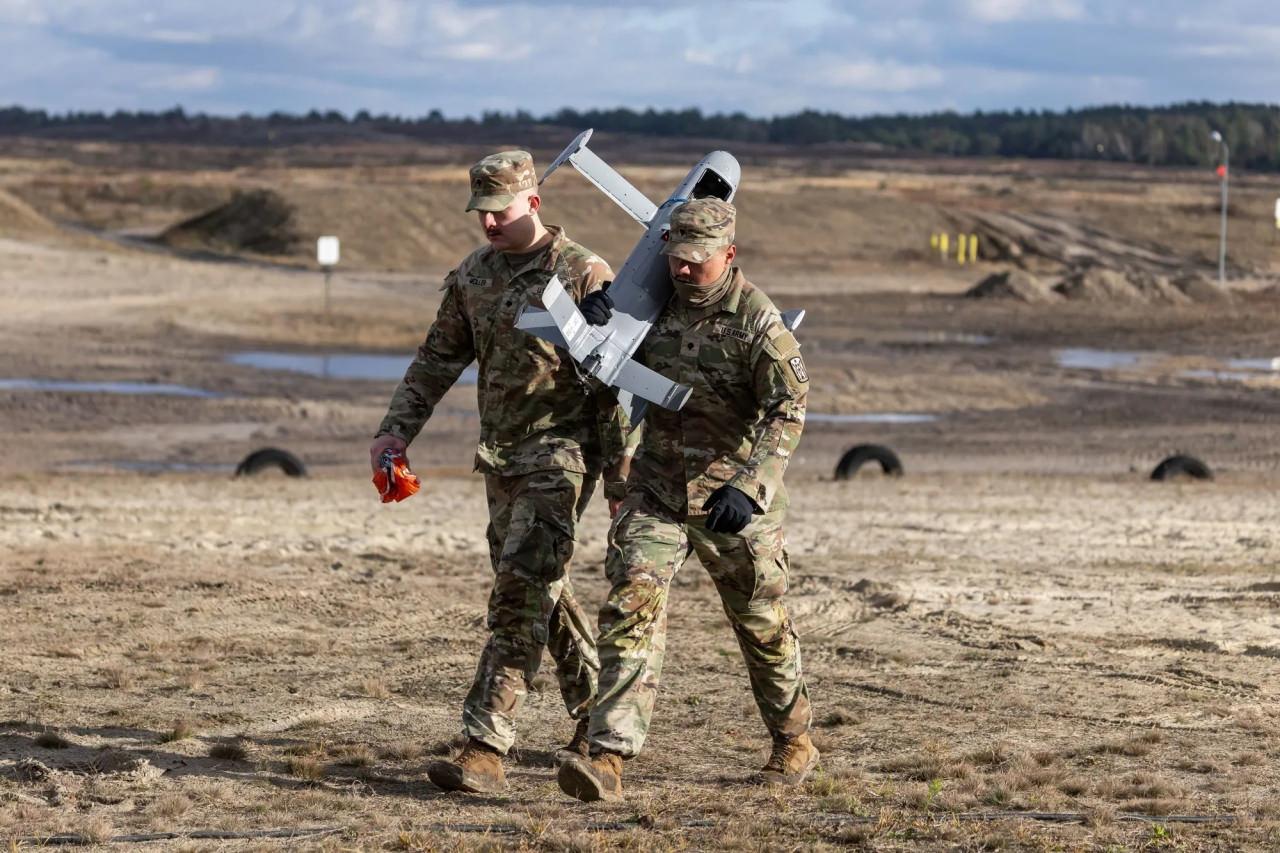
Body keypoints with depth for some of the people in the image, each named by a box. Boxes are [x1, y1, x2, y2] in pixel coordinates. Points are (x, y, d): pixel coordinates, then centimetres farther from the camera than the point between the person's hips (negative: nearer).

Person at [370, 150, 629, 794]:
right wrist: (395, 430, 4)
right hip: (500, 455, 7)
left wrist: (619, 476, -13)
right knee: (542, 591, 14)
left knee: (521, 590, -15)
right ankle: (597, 710, 32)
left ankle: (485, 747, -20)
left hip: (562, 454, -7)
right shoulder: (472, 276, 8)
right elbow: (437, 360, 16)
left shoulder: (584, 276, -11)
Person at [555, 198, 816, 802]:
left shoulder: (757, 321, -16)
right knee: (632, 605, -13)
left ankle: (794, 740, 36)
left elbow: (787, 411, -22)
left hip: (731, 501, -4)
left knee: (762, 625, 12)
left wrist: (747, 485, -34)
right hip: (656, 491, 4)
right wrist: (593, 322, -9)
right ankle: (608, 758, -19)